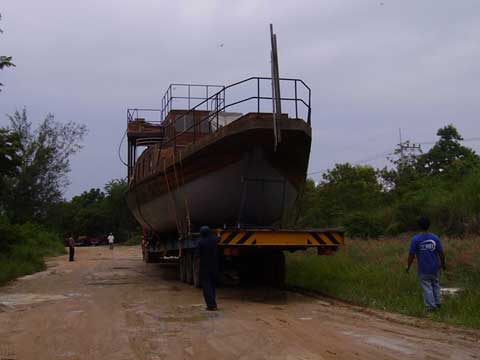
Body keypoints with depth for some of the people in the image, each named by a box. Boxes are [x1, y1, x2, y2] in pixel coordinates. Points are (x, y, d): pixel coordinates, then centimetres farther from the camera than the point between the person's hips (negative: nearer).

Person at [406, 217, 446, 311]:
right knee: (436, 285, 21)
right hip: (435, 267, 3)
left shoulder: (415, 239, -13)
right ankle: (437, 303, 26)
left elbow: (411, 255, -11)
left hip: (423, 269, -3)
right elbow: (441, 253, -2)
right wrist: (443, 264, 13)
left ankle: (431, 306, 9)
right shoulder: (435, 238, -6)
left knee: (427, 287, 5)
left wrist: (408, 266, 0)